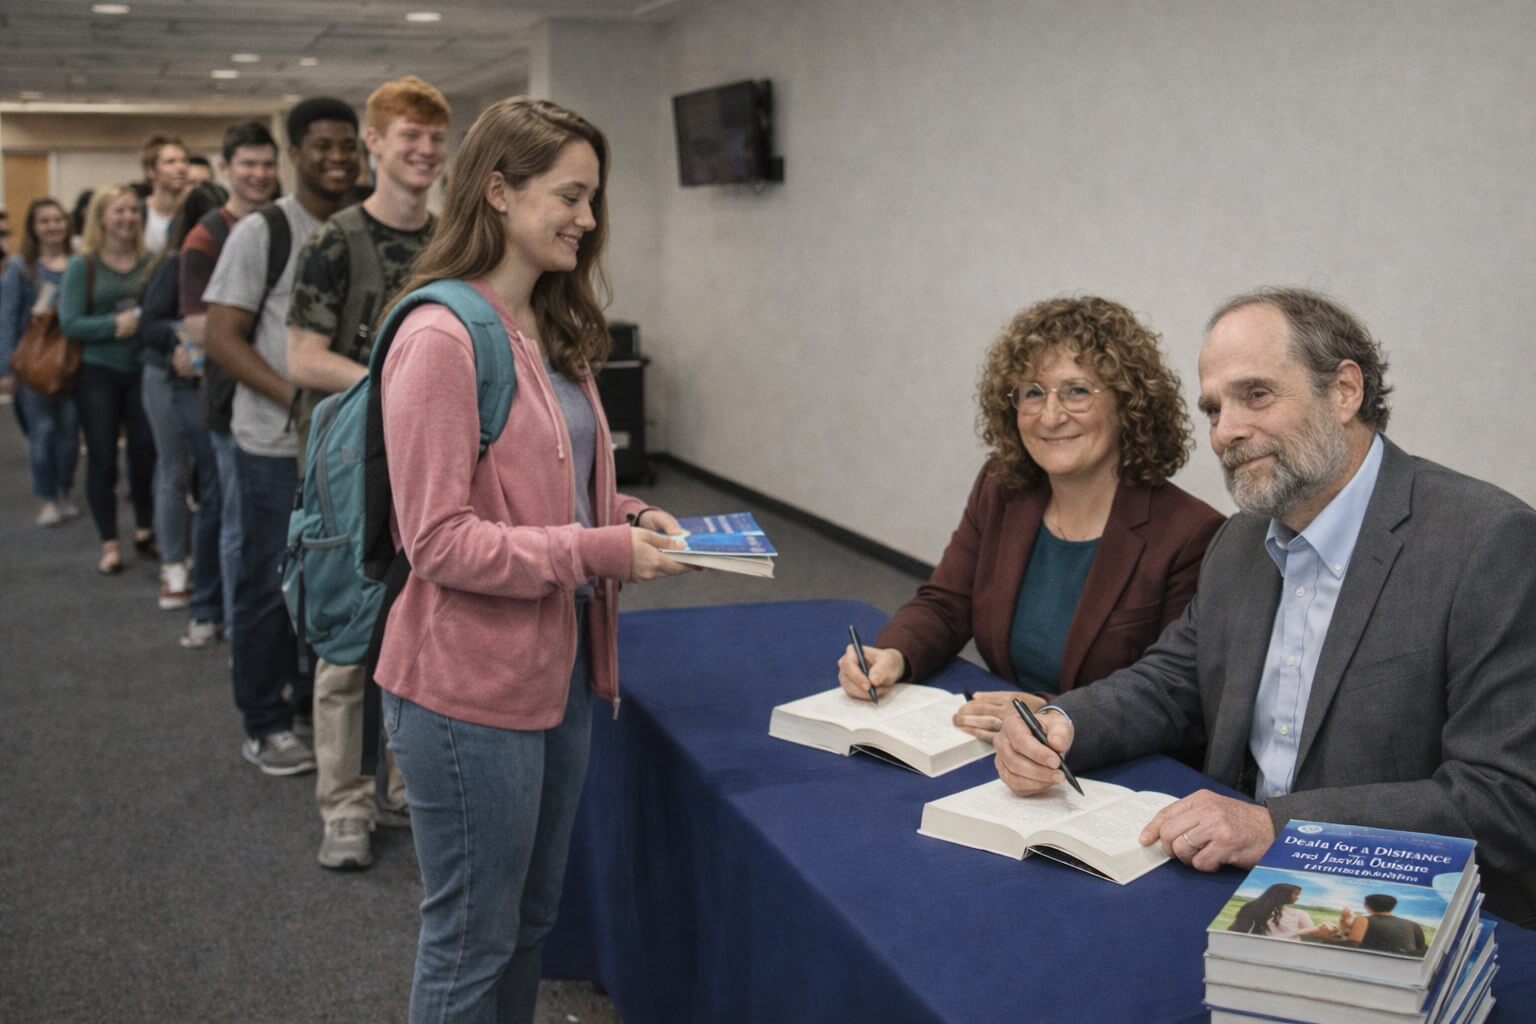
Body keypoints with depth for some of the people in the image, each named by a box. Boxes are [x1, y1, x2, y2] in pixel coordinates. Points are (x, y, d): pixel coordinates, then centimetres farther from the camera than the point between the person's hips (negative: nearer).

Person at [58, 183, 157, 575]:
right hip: (97, 374, -2)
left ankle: (145, 531, 27)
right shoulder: (82, 266, -5)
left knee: (146, 451, 7)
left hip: (144, 370, 2)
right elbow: (69, 324, -10)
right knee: (102, 457, 4)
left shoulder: (151, 262, 1)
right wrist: (114, 324, -21)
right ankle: (109, 544, 13)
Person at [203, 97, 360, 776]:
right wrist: (295, 396, -24)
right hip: (278, 444, -5)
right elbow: (221, 338, -13)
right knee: (271, 584, 3)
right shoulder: (261, 232, -8)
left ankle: (317, 698, 32)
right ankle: (264, 726, 16)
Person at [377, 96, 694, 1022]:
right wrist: (601, 553, -21)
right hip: (471, 686, -8)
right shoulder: (442, 336, -18)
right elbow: (440, 541, -21)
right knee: (472, 943, 9)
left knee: (532, 921, 23)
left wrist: (629, 518, 0)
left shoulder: (555, 330, 9)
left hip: (563, 666, 8)